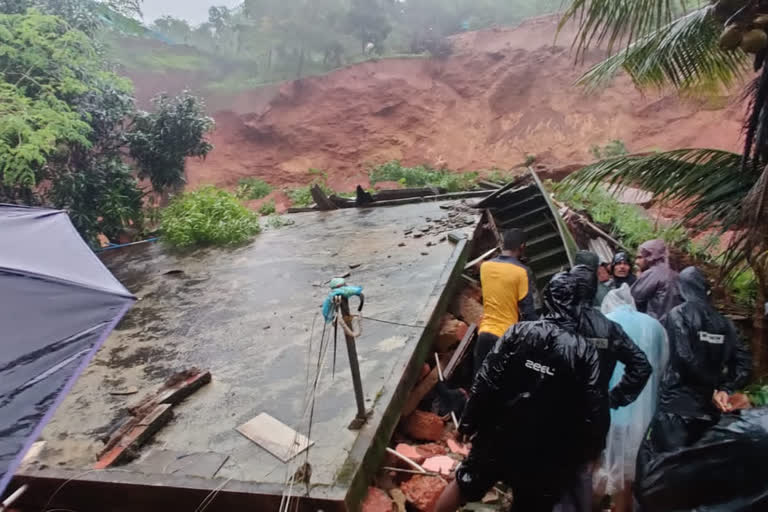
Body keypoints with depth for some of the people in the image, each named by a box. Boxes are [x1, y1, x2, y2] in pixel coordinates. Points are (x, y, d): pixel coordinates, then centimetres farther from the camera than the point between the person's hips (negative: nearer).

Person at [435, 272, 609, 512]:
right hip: (545, 452, 0)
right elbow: (594, 411, -12)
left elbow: (486, 381, -12)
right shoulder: (585, 352, -13)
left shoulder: (519, 332, -12)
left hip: (499, 436, 1)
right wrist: (586, 452, 4)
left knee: (464, 485, 23)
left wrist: (469, 421, -1)